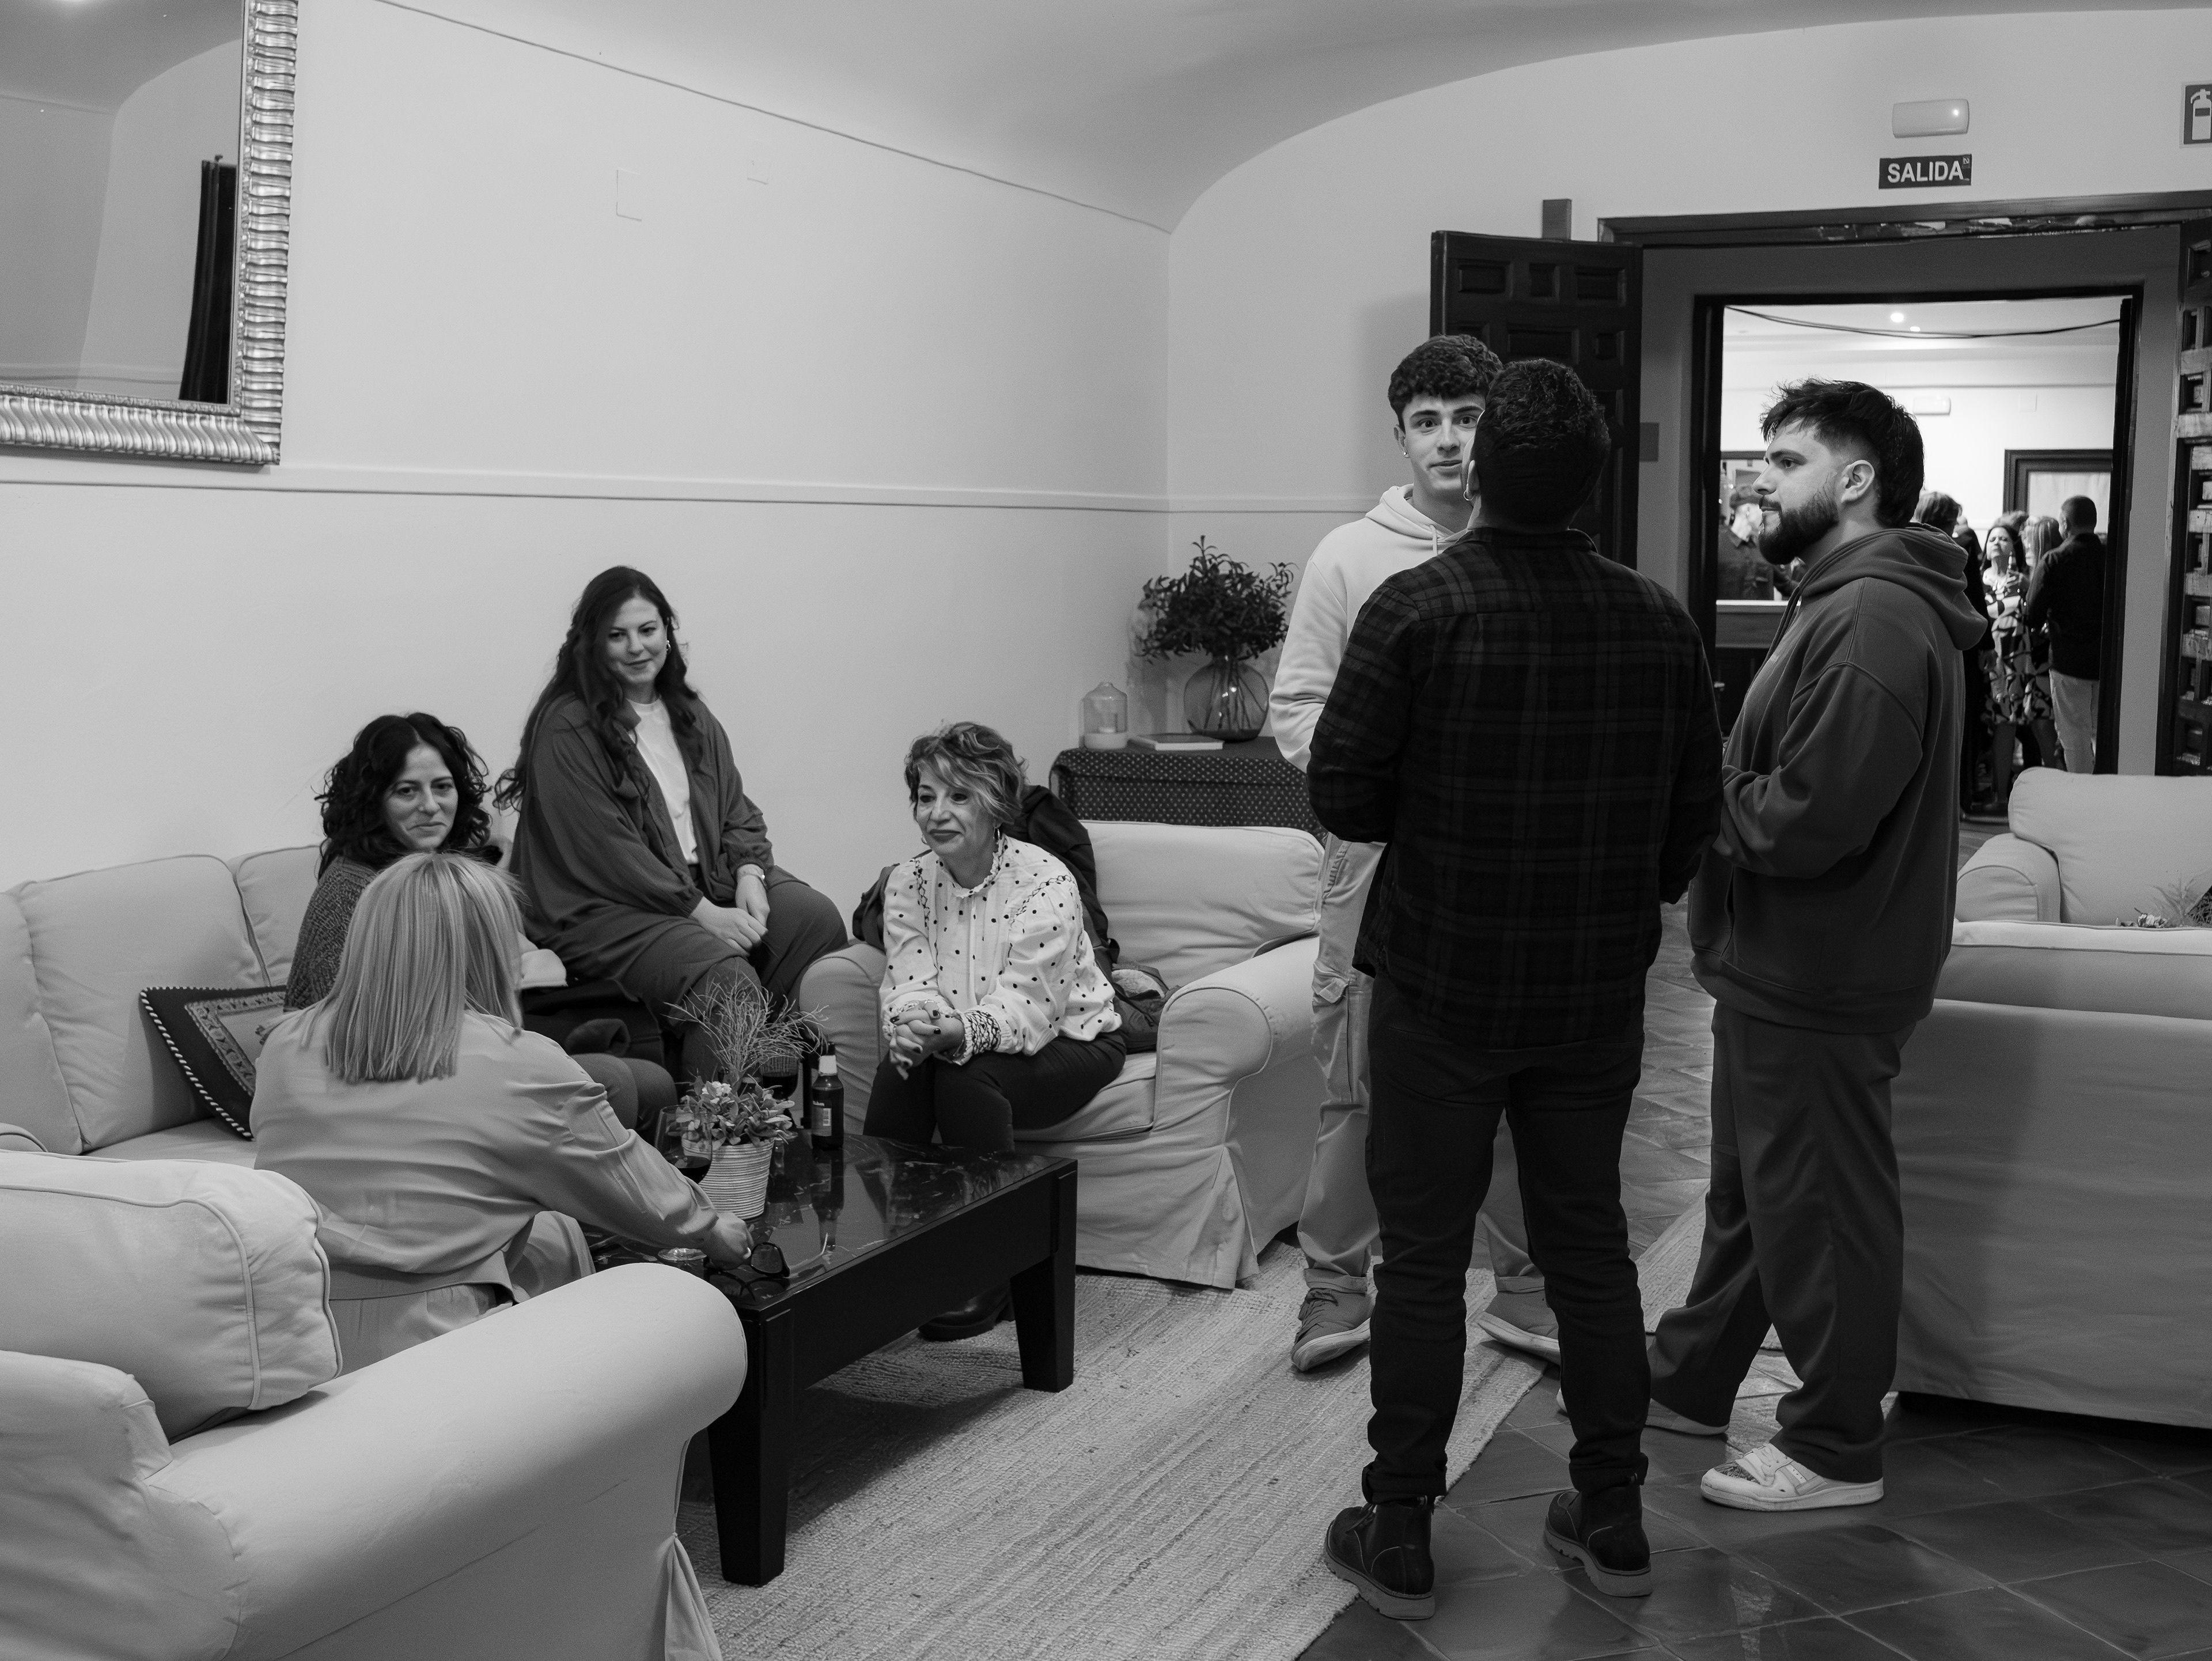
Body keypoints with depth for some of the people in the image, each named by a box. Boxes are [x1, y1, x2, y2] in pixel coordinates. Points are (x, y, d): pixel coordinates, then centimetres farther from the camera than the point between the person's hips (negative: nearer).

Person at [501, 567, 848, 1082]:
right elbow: (605, 850, -15)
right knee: (726, 976, -31)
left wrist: (749, 872, -8)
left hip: (709, 883, 7)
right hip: (607, 907, -7)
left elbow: (736, 808, 15)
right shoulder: (566, 730, -8)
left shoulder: (691, 714, 17)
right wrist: (701, 912, -18)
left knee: (817, 917, -18)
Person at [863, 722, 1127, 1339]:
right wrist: (911, 1028, -39)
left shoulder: (1045, 883, -23)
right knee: (900, 1070, -26)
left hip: (1067, 1041, -4)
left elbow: (1024, 1009, -31)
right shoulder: (907, 882, -6)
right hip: (959, 1047, 4)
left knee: (967, 1080, -31)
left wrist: (958, 1032, -52)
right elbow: (911, 986, -14)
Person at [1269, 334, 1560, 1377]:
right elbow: (1295, 706, 1)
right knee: (1356, 1087, 6)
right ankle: (1336, 1282, 21)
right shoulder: (1349, 557, 2)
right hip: (1377, 860, -1)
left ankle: (1526, 1286, 24)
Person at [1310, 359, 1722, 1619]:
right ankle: (1614, 1519, 25)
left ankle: (1401, 1538, 14)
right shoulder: (1657, 620, -3)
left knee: (1424, 1258, 6)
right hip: (1599, 995, 3)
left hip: (1440, 987, -3)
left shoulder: (1417, 608, -14)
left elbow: (1343, 797, -12)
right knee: (1590, 1242, 16)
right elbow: (1696, 813, 4)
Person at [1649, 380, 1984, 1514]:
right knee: (1748, 1193, 21)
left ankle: (1835, 1450, 17)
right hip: (1780, 964, 10)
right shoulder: (1845, 603, 14)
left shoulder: (1875, 622, -22)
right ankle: (1689, 1381, 36)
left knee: (1818, 1211, 3)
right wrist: (1716, 788, -2)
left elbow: (1807, 820, -29)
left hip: (1820, 984, -10)